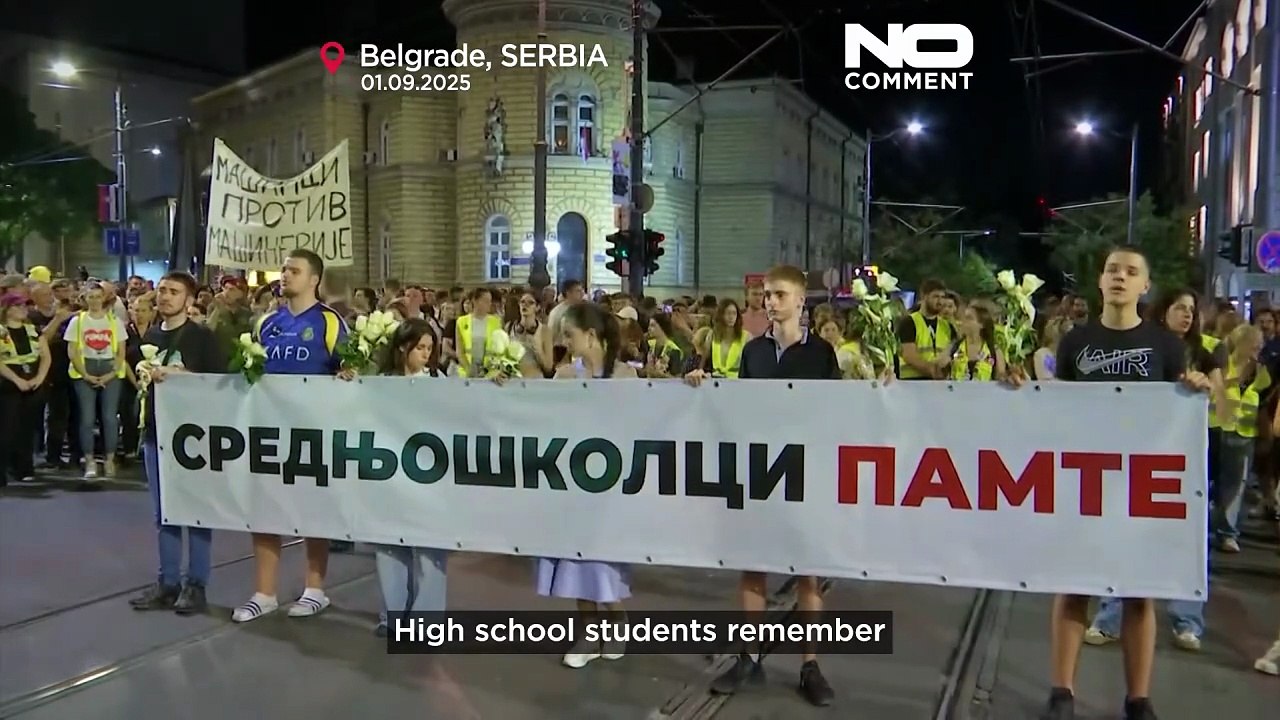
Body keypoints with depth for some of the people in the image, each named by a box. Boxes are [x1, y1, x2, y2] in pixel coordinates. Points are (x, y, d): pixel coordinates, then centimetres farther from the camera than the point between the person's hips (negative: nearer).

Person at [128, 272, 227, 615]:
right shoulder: (150, 336, 13)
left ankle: (196, 585, 7)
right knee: (162, 511, 10)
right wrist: (146, 376, 4)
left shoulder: (203, 336, -6)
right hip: (155, 430, 6)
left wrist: (180, 375, -16)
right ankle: (167, 582, 18)